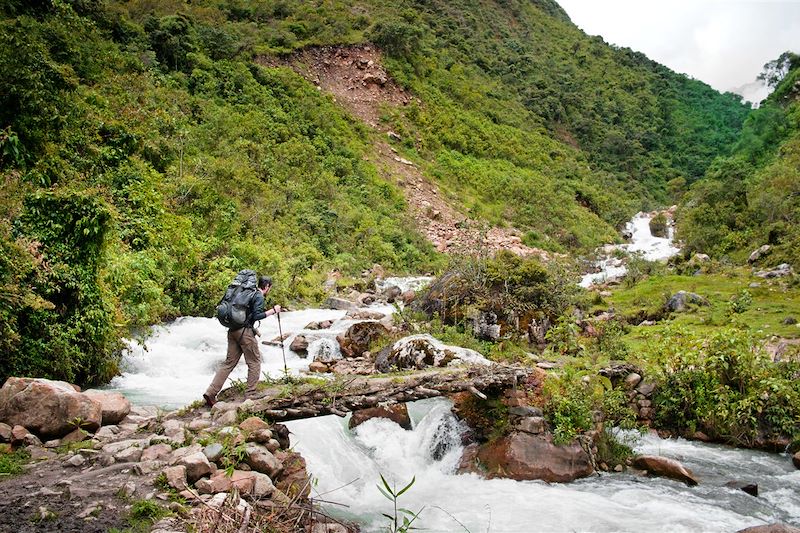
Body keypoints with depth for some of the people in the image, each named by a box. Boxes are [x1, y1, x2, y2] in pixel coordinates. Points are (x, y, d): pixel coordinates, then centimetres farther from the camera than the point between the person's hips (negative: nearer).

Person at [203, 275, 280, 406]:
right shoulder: (259, 297, -7)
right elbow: (256, 316, -18)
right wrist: (273, 311, -11)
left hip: (233, 330, 8)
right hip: (245, 332, -8)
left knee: (229, 362, 10)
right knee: (255, 362, 4)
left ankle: (211, 392, 3)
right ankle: (250, 395, 6)